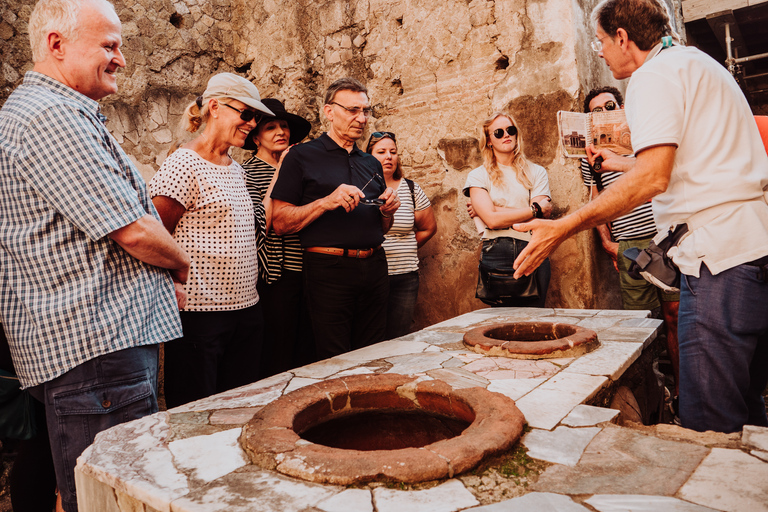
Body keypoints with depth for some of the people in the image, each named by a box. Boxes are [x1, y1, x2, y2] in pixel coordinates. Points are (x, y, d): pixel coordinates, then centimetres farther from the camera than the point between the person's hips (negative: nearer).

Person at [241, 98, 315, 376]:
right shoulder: (247, 172, -3)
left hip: (304, 270, 6)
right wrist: (279, 175, -11)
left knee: (306, 355, 12)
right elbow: (261, 225, -15)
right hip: (276, 275, -6)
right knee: (277, 362, 3)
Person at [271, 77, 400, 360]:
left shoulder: (372, 163, 18)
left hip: (374, 269, 6)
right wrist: (326, 202, -18)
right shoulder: (302, 156, 0)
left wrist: (387, 211, 2)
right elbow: (280, 223, -7)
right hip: (329, 270, -5)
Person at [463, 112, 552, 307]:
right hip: (496, 255, -2)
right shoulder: (478, 176, 7)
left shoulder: (536, 172, 13)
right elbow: (491, 220, -8)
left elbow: (540, 218, -1)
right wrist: (536, 209, -2)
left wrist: (493, 210, -5)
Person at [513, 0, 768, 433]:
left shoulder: (654, 74, -7)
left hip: (721, 255, -10)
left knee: (709, 423, -6)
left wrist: (563, 228, -18)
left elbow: (653, 177, -20)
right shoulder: (700, 64, 25)